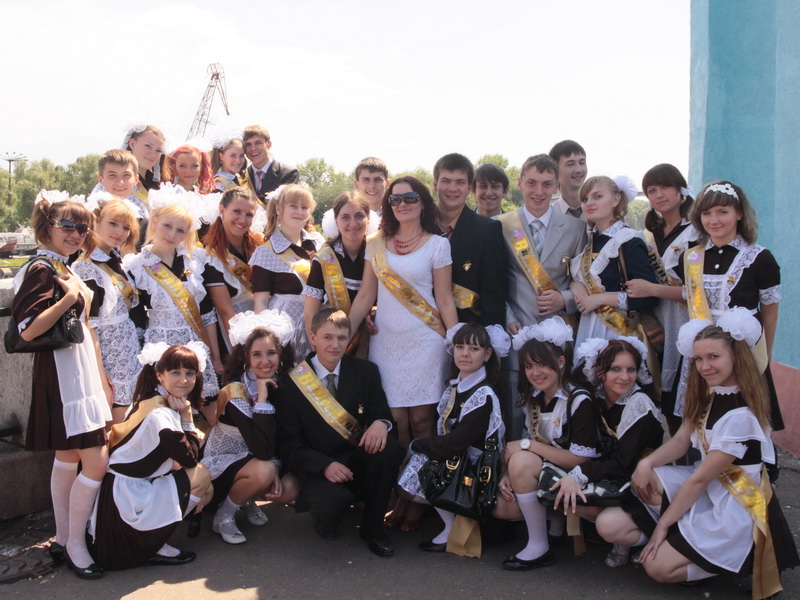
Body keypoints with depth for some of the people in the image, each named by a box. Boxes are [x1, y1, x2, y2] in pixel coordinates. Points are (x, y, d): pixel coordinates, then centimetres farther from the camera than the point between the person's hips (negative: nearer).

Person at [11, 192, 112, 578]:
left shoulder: (63, 269, 15)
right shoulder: (41, 270, -14)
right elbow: (27, 330, -24)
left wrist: (101, 378, 22)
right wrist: (70, 296, -24)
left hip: (81, 373, 10)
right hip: (62, 373, -10)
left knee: (68, 458, 14)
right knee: (97, 462, -10)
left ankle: (63, 540, 24)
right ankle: (74, 543, 4)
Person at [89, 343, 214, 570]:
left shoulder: (150, 402, 7)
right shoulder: (160, 415, -23)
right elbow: (190, 459, -14)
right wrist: (186, 415, -12)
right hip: (126, 502, -9)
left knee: (205, 491, 13)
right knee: (201, 475, -9)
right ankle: (151, 548, -2)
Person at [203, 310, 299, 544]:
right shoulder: (235, 391, -26)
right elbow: (263, 451, -35)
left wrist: (275, 468, -17)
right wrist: (262, 399, -36)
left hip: (255, 460, 6)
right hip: (219, 464, -6)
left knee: (289, 490, -17)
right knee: (263, 471, -32)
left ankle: (246, 498, 14)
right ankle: (223, 516, -6)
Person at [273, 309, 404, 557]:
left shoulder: (365, 371, 4)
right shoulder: (291, 382, -3)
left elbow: (382, 413, 2)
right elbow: (289, 444, -4)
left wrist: (381, 423, -25)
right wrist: (325, 465, -22)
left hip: (360, 463, 3)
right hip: (318, 469, -3)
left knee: (390, 446, -28)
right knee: (332, 499, -36)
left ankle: (373, 526, -6)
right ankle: (326, 521, 6)